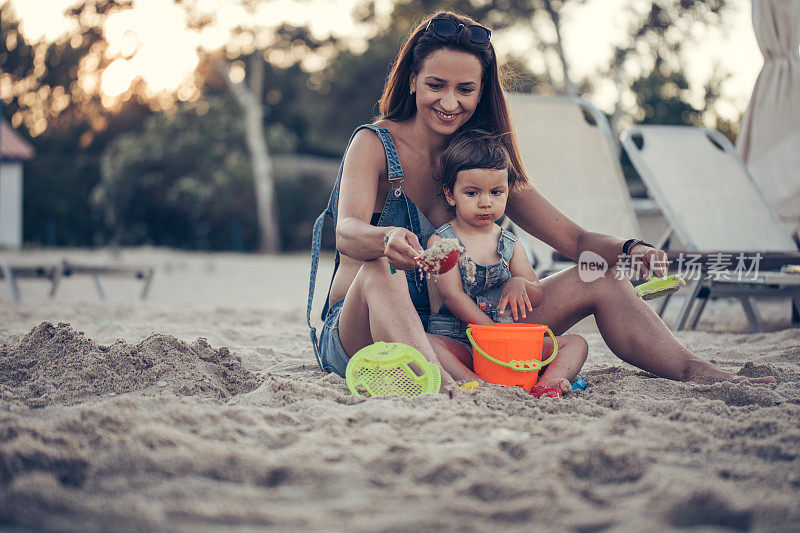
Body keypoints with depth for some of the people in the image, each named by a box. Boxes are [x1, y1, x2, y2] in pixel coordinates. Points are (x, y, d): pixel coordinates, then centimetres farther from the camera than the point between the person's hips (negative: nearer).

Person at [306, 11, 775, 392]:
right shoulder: (375, 144, -8)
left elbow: (574, 238, 2)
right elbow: (347, 232, -27)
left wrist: (629, 249, -20)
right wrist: (386, 239, -51)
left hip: (448, 336, 5)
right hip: (361, 334, -4)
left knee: (599, 281, -6)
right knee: (380, 270, -40)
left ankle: (700, 373, -14)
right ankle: (444, 386, -63)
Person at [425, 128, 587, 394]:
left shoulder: (510, 245, 13)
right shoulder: (441, 241, -1)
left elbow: (537, 298, 11)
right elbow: (453, 295, -12)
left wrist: (519, 285, -15)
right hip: (456, 342, -5)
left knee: (575, 343, -9)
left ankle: (548, 382, -38)